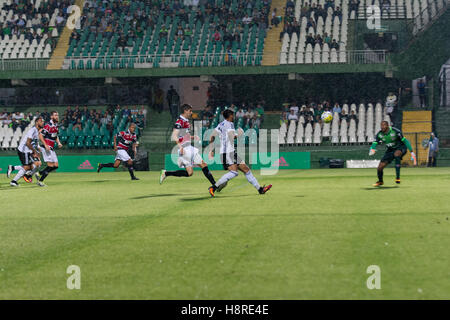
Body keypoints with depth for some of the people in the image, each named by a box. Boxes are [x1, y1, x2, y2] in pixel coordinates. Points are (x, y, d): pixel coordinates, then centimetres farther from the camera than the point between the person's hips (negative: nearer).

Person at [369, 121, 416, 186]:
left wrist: (412, 153, -20)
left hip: (400, 148, -5)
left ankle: (397, 177, -37)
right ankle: (380, 181, 30)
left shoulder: (395, 131, -24)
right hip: (390, 150, 5)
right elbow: (374, 143, -9)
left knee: (396, 154, -42)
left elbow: (405, 141, -19)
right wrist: (372, 150, -35)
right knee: (380, 167, -4)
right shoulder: (379, 134, -10)